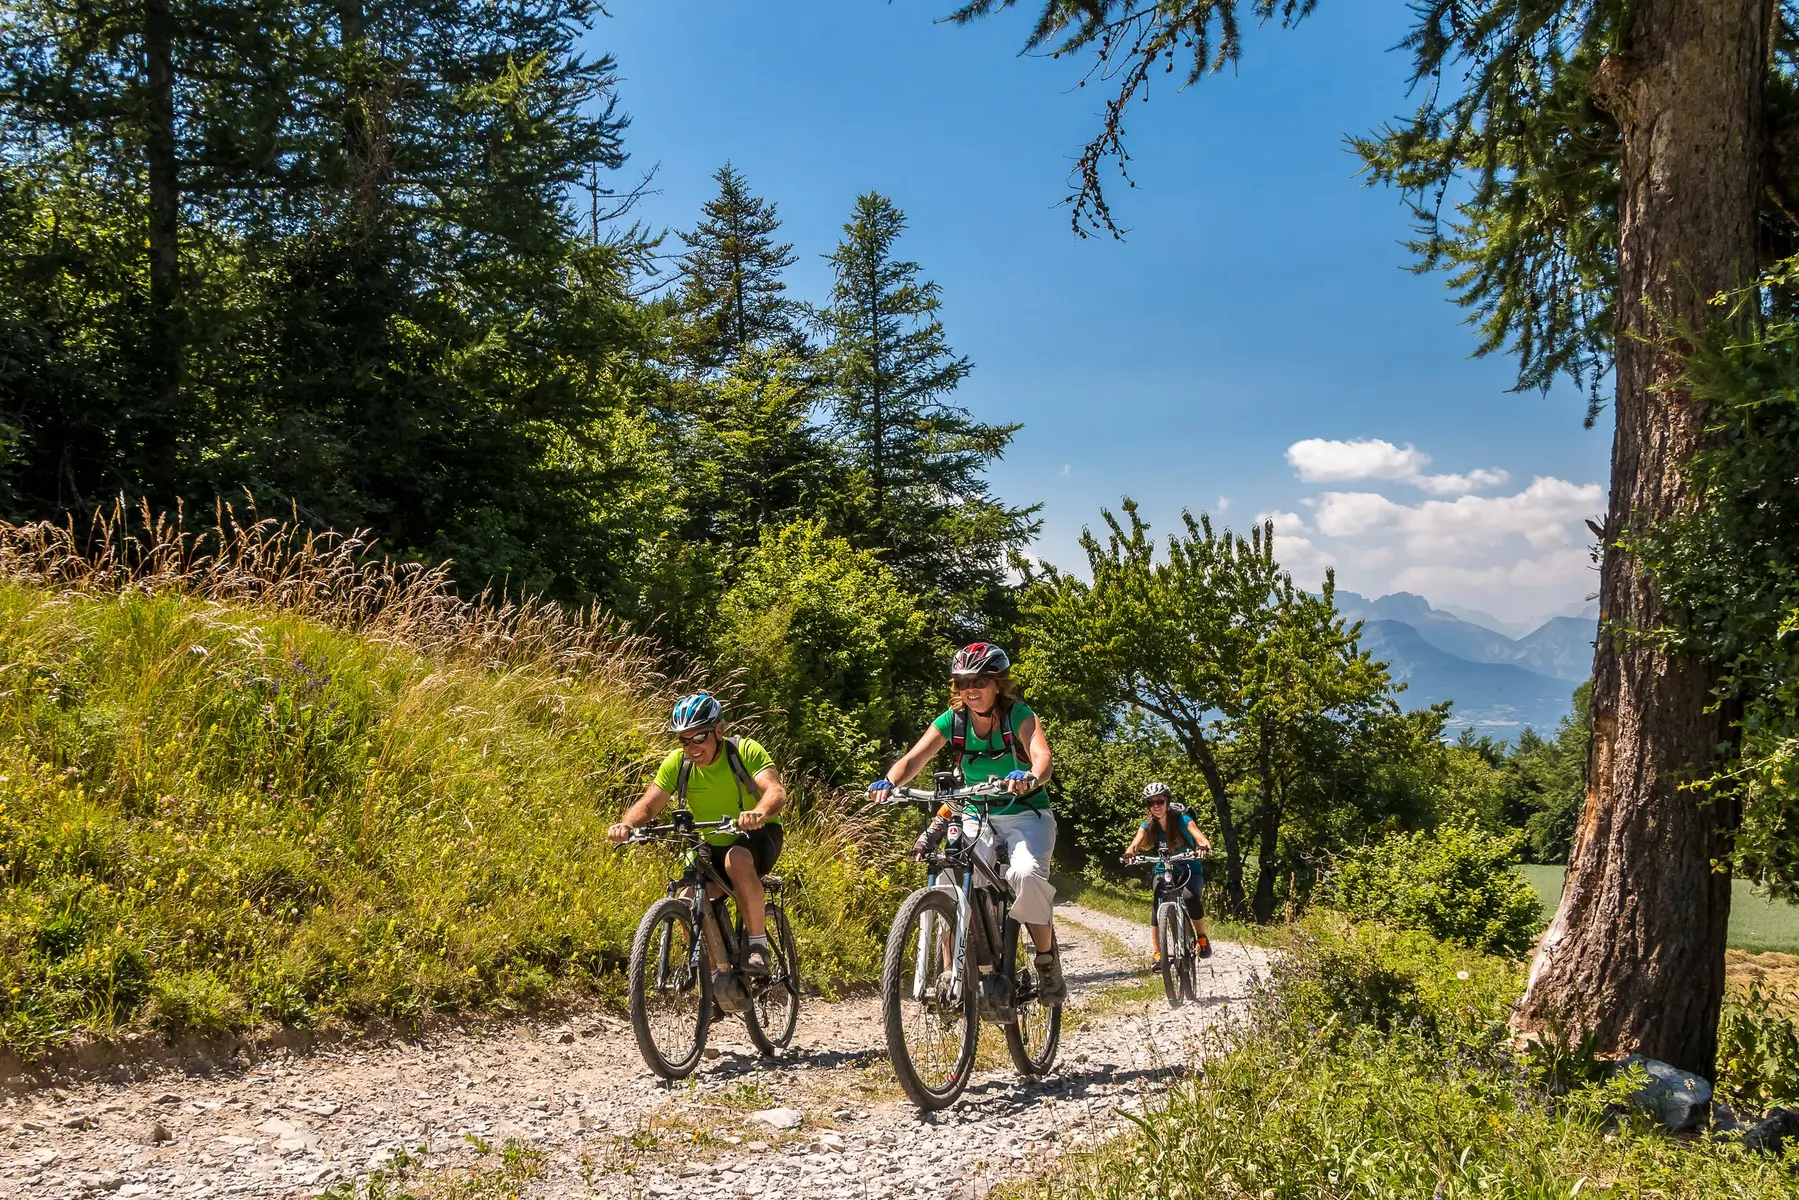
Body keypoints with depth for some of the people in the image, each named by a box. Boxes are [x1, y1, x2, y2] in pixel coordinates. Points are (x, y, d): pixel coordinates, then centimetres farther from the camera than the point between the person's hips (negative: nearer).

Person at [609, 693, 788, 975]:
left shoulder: (745, 751, -22)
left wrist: (759, 813, -59)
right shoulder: (677, 763, -11)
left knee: (738, 860, -38)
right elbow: (649, 804, -14)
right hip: (712, 845, 4)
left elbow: (776, 791, -36)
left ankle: (758, 943, -22)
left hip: (758, 835, -4)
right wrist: (626, 824, -37)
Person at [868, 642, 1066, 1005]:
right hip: (976, 817, 3)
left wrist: (1029, 778, -57)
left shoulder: (1019, 716, -15)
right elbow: (913, 759, -17)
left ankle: (1047, 958, -10)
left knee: (1026, 873, -32)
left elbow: (1042, 755, -33)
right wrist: (888, 782, -39)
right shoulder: (953, 720, -6)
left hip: (1026, 815, -3)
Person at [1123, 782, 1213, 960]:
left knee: (1190, 897, -32)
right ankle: (1158, 953, -13)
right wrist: (1129, 853, -45)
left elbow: (1201, 838, -29)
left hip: (1189, 870, -2)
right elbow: (1135, 844, -21)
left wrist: (1204, 847, -53)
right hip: (1164, 871, 3)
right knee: (1157, 906, -23)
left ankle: (1202, 937, -10)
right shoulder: (1148, 825, -6)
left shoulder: (1182, 820, -15)